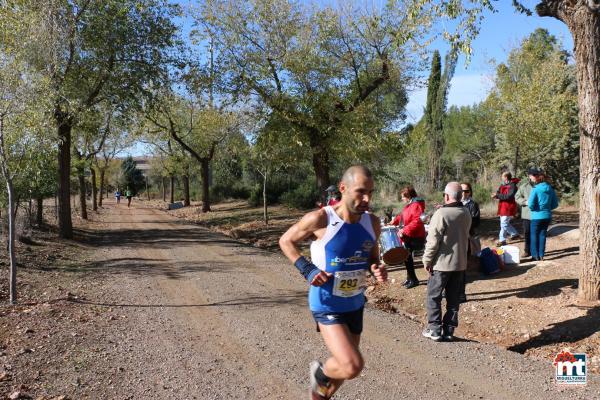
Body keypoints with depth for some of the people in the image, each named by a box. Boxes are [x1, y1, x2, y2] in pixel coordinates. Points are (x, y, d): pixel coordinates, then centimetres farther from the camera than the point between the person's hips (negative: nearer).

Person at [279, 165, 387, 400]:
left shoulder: (372, 223, -4)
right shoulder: (319, 219, -20)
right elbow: (286, 241, -4)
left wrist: (377, 270, -10)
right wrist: (307, 270, -16)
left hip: (355, 304, 6)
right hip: (327, 304, -6)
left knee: (344, 367, 18)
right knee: (353, 367, -19)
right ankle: (320, 372, 15)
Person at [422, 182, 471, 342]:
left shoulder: (441, 214, -19)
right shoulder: (466, 214, 2)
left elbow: (433, 241, -18)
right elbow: (465, 235, 13)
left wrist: (427, 260, -9)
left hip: (442, 263, -6)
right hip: (460, 263, 6)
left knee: (434, 297, 7)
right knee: (453, 298, 12)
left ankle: (434, 330, 10)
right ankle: (449, 330, 18)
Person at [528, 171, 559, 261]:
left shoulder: (535, 189, -14)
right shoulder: (550, 189, 3)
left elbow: (531, 204, -18)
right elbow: (555, 204, 7)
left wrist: (533, 209, 2)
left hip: (537, 216, -5)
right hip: (547, 216, 5)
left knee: (534, 235, 7)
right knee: (542, 235, 13)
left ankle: (535, 255, 9)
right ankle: (541, 255, 16)